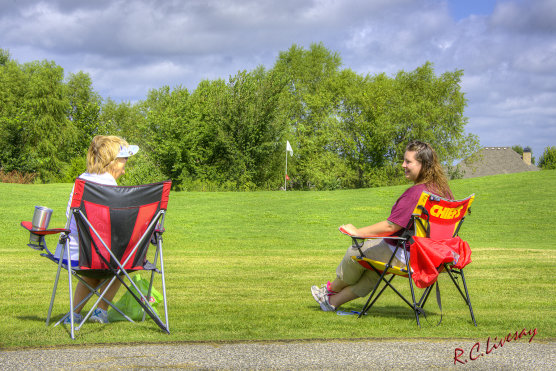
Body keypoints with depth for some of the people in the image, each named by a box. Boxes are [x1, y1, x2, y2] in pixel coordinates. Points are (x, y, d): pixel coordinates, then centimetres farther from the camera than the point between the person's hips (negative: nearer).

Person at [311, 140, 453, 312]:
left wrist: (357, 232, -14)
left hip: (403, 256, -9)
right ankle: (334, 300, 37)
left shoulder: (415, 193, -28)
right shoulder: (443, 189, -1)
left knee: (355, 252, 13)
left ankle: (332, 288, 40)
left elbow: (391, 226, -26)